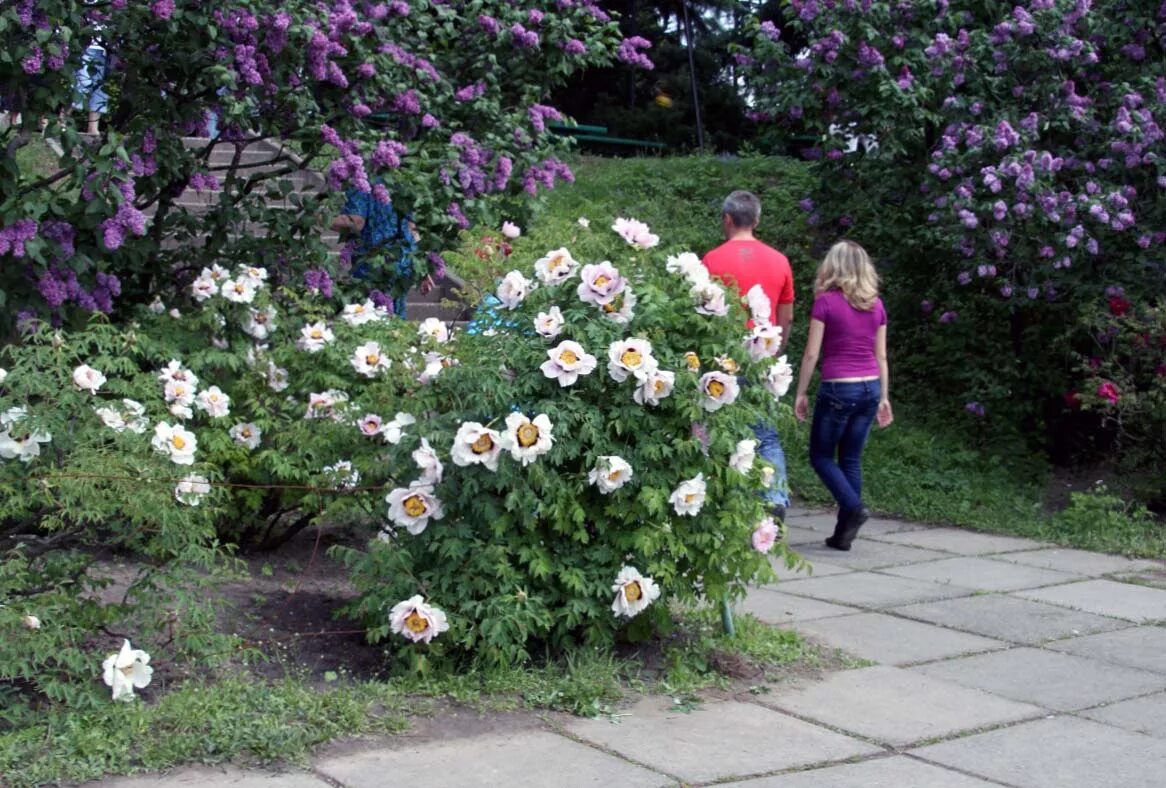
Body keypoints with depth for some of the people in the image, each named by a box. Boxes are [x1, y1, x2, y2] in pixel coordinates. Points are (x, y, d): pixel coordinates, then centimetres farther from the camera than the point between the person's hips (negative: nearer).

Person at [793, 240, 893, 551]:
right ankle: (844, 533, 11)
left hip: (838, 388, -5)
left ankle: (853, 508, -10)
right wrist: (884, 398, 16)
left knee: (821, 456, 10)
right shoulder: (876, 304, 7)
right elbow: (881, 356, 10)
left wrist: (800, 393, 1)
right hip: (870, 387, 5)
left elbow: (811, 353, -6)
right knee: (851, 459, 12)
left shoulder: (826, 302, -7)